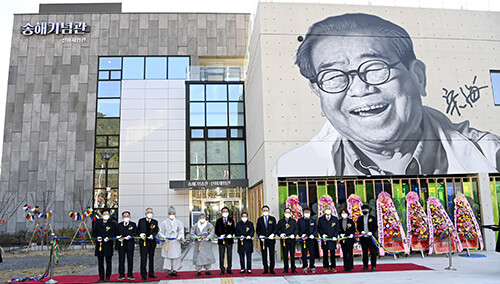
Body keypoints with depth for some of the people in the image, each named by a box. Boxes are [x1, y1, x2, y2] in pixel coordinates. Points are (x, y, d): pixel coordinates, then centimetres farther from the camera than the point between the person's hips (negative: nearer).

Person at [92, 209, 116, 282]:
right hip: (99, 245, 2)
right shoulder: (97, 223, 11)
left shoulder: (112, 223, 4)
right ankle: (101, 276, 16)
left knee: (108, 261, 2)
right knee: (100, 262, 7)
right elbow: (93, 232, 11)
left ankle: (108, 276, 10)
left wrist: (108, 237, -17)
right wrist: (97, 237, -8)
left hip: (108, 245, -2)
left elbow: (114, 233, -1)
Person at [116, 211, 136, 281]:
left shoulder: (133, 224, 7)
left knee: (130, 260, 2)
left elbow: (135, 233, -3)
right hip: (121, 244, 2)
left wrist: (130, 236, -20)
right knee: (121, 260, 3)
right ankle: (121, 275, 12)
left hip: (130, 244, -1)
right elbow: (116, 233, 13)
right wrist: (118, 237, -7)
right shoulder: (119, 225, 13)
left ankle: (130, 275, 11)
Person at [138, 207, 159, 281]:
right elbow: (138, 230, 9)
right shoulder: (141, 221, 5)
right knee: (143, 258, -5)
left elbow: (156, 230, 0)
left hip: (151, 242, 2)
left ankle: (151, 274, 23)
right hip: (143, 242, -2)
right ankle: (144, 275, 1)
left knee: (151, 258, 11)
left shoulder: (155, 222, 7)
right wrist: (140, 234, -11)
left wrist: (152, 235, -18)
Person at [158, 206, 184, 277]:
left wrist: (180, 237, -18)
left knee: (176, 256, 2)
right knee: (168, 256, 0)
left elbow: (181, 232, 1)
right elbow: (160, 232, 5)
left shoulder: (179, 223, 6)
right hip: (167, 242, -1)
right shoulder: (164, 223, 4)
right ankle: (169, 271, 10)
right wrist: (164, 237, -13)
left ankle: (175, 271, 14)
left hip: (176, 242, 1)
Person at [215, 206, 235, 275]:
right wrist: (220, 235, -12)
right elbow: (216, 230, 5)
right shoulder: (218, 221, 7)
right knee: (221, 256, 1)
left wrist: (231, 234, -12)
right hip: (221, 240, -1)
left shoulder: (231, 220, 9)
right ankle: (222, 270, 9)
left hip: (229, 240, 1)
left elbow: (234, 229, 6)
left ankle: (229, 269, 14)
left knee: (229, 256, 5)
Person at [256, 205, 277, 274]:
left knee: (272, 254, 2)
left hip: (271, 239, 0)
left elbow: (275, 228, 3)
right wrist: (260, 236, -8)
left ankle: (272, 269, 10)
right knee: (264, 255, 3)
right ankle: (265, 269, 11)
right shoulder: (259, 219, 8)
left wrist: (272, 234, -14)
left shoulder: (273, 219, 7)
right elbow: (257, 229, 8)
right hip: (263, 240, 1)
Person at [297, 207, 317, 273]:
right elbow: (298, 229, 5)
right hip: (304, 239, -1)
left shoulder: (313, 221, 12)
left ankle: (312, 267, 12)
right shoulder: (300, 220, 8)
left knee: (312, 253, 2)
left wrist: (313, 234, -10)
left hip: (312, 239, 1)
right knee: (304, 253, 0)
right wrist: (302, 234, -12)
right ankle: (304, 267, 11)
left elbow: (316, 229, 7)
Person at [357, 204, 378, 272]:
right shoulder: (360, 218, 11)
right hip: (363, 238, 2)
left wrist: (371, 232, -16)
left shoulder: (372, 218, 4)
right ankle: (365, 266, 15)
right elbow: (358, 227, 10)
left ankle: (373, 266, 5)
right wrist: (361, 231, -10)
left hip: (371, 237, -2)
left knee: (373, 252, -2)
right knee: (364, 252, 7)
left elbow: (376, 227, 0)